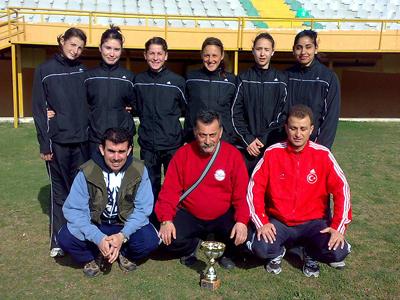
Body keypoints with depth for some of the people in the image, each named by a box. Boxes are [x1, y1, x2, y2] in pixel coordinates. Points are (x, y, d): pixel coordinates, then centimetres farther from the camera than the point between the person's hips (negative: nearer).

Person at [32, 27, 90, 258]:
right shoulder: (45, 70, 1)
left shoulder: (83, 71, 10)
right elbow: (39, 109, -2)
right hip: (58, 141, -3)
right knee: (60, 191, 4)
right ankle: (58, 241, 14)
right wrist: (44, 144, -7)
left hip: (83, 139, 3)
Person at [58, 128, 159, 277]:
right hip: (95, 225, 0)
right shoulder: (87, 172, -18)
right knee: (65, 238, -26)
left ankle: (125, 254, 7)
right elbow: (74, 210, -19)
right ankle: (93, 257, 6)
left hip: (126, 227, 0)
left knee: (150, 239, -27)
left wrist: (123, 235, -29)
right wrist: (98, 238, -32)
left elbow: (143, 208, -14)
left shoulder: (139, 171, -15)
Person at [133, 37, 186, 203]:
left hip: (173, 145, -2)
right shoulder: (139, 80, 5)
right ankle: (151, 213, 27)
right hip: (147, 146, 3)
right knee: (150, 185, 12)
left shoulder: (177, 81, -4)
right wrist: (147, 122, 9)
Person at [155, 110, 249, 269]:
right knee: (169, 239, -23)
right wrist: (166, 220, -20)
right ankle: (193, 246, 15)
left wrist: (242, 221, -26)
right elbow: (170, 190, -6)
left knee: (239, 236, -27)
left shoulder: (233, 155, -8)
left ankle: (226, 253, 13)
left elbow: (242, 195, -10)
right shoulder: (183, 154, -5)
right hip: (190, 216, 1)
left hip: (223, 216, 0)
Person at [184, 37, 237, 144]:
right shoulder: (191, 78, 5)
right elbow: (184, 108, 9)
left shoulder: (231, 80, 4)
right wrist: (186, 139, 5)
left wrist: (233, 139, 3)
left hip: (225, 140, 0)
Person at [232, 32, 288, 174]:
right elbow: (236, 113, 2)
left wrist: (264, 140, -9)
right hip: (247, 146, 1)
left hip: (273, 145, 0)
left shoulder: (281, 80, 6)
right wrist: (248, 139, -8)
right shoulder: (244, 78, 8)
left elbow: (283, 114, 1)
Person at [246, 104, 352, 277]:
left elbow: (341, 189, -6)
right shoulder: (272, 153, -7)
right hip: (278, 222, 0)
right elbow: (255, 188, -6)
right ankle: (278, 252, 11)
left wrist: (339, 227, -13)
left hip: (313, 222, 1)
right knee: (260, 248, -27)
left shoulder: (322, 155, -7)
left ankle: (311, 254, 13)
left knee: (338, 252, -23)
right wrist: (262, 222, -14)